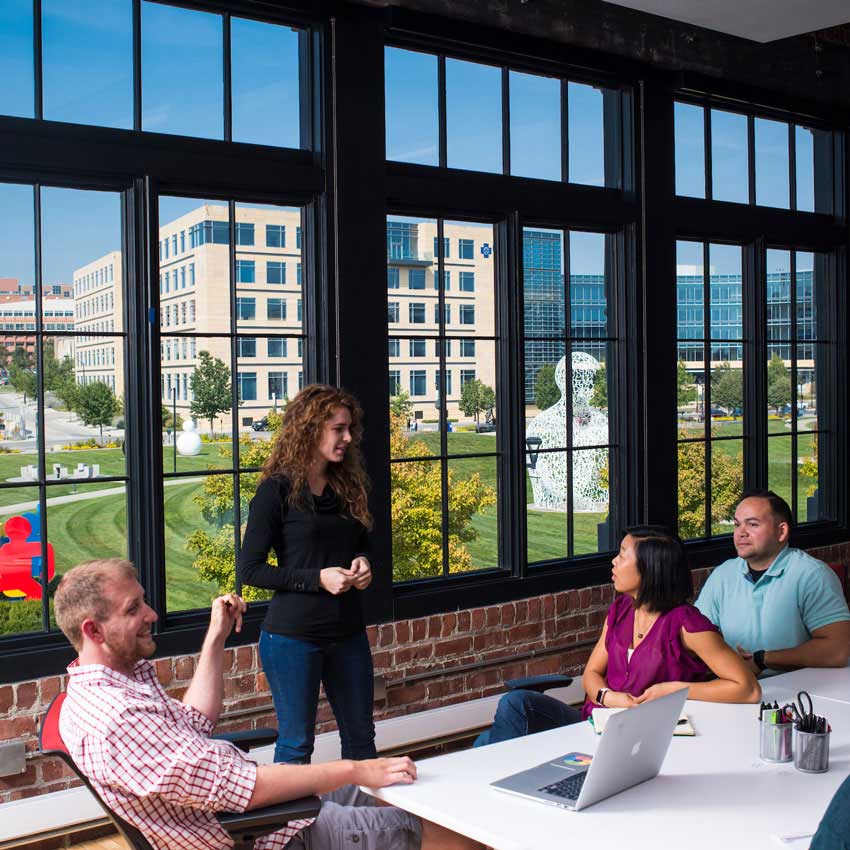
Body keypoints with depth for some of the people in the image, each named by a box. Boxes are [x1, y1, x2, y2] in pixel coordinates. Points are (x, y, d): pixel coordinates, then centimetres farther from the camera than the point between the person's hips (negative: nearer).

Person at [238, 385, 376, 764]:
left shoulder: (347, 486, 8)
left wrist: (362, 563, -1)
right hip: (293, 636, -6)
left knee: (361, 736, 15)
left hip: (348, 632, 6)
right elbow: (249, 569, -12)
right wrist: (317, 578, -20)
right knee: (296, 742, 7)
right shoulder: (277, 491, -11)